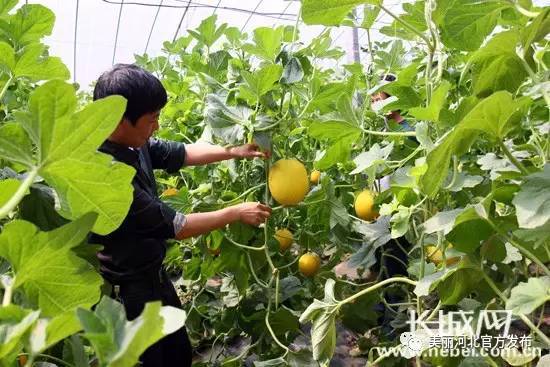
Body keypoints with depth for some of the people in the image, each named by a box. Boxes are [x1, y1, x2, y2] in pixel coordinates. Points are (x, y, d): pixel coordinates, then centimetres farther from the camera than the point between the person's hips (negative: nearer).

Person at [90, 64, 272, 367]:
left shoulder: (132, 143, -8)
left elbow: (182, 153, 7)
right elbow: (175, 226, -25)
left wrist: (234, 152, -3)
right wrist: (236, 213, -15)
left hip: (153, 275, 8)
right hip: (127, 292, -8)